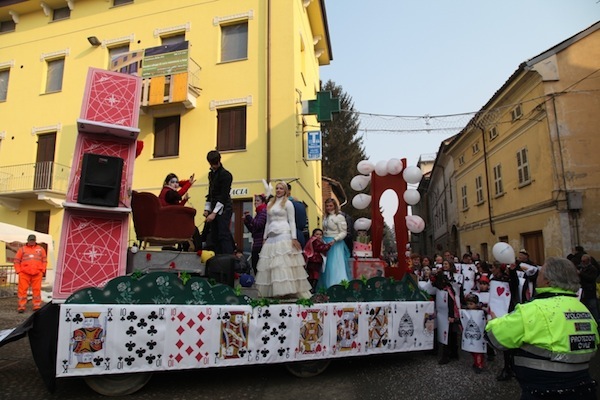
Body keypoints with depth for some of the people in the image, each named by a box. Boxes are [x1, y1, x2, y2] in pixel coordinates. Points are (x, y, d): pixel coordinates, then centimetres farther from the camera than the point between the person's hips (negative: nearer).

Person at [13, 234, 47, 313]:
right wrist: (18, 271, 0)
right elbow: (17, 261, 11)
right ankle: (21, 306, 5)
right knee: (22, 290, -1)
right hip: (24, 274, 0)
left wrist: (42, 270, 2)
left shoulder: (40, 249, 14)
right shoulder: (22, 249, 13)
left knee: (37, 289, 1)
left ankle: (37, 306, 6)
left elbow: (44, 261, 12)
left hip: (37, 274, 0)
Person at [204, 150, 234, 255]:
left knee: (223, 235, -13)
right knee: (214, 236, 7)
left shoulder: (226, 175, -10)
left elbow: (224, 196, -16)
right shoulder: (211, 174, 16)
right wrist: (207, 209, 12)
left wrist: (214, 213, -20)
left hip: (224, 209, -8)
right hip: (214, 209, 8)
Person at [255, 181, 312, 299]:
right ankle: (271, 291, 6)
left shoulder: (288, 203, 3)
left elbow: (292, 221, -2)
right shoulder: (270, 204, 19)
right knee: (270, 265, 2)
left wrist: (294, 238, -9)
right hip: (271, 237, 6)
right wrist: (265, 237, 17)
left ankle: (288, 290, -9)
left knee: (284, 264, -10)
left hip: (284, 235, -6)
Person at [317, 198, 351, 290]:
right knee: (326, 265, 8)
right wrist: (322, 241, 4)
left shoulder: (339, 217, -7)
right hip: (325, 243, 7)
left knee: (335, 265, -9)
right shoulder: (325, 217, 13)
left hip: (336, 244, -7)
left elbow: (343, 232, -10)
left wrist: (334, 240, -21)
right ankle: (325, 286, 14)